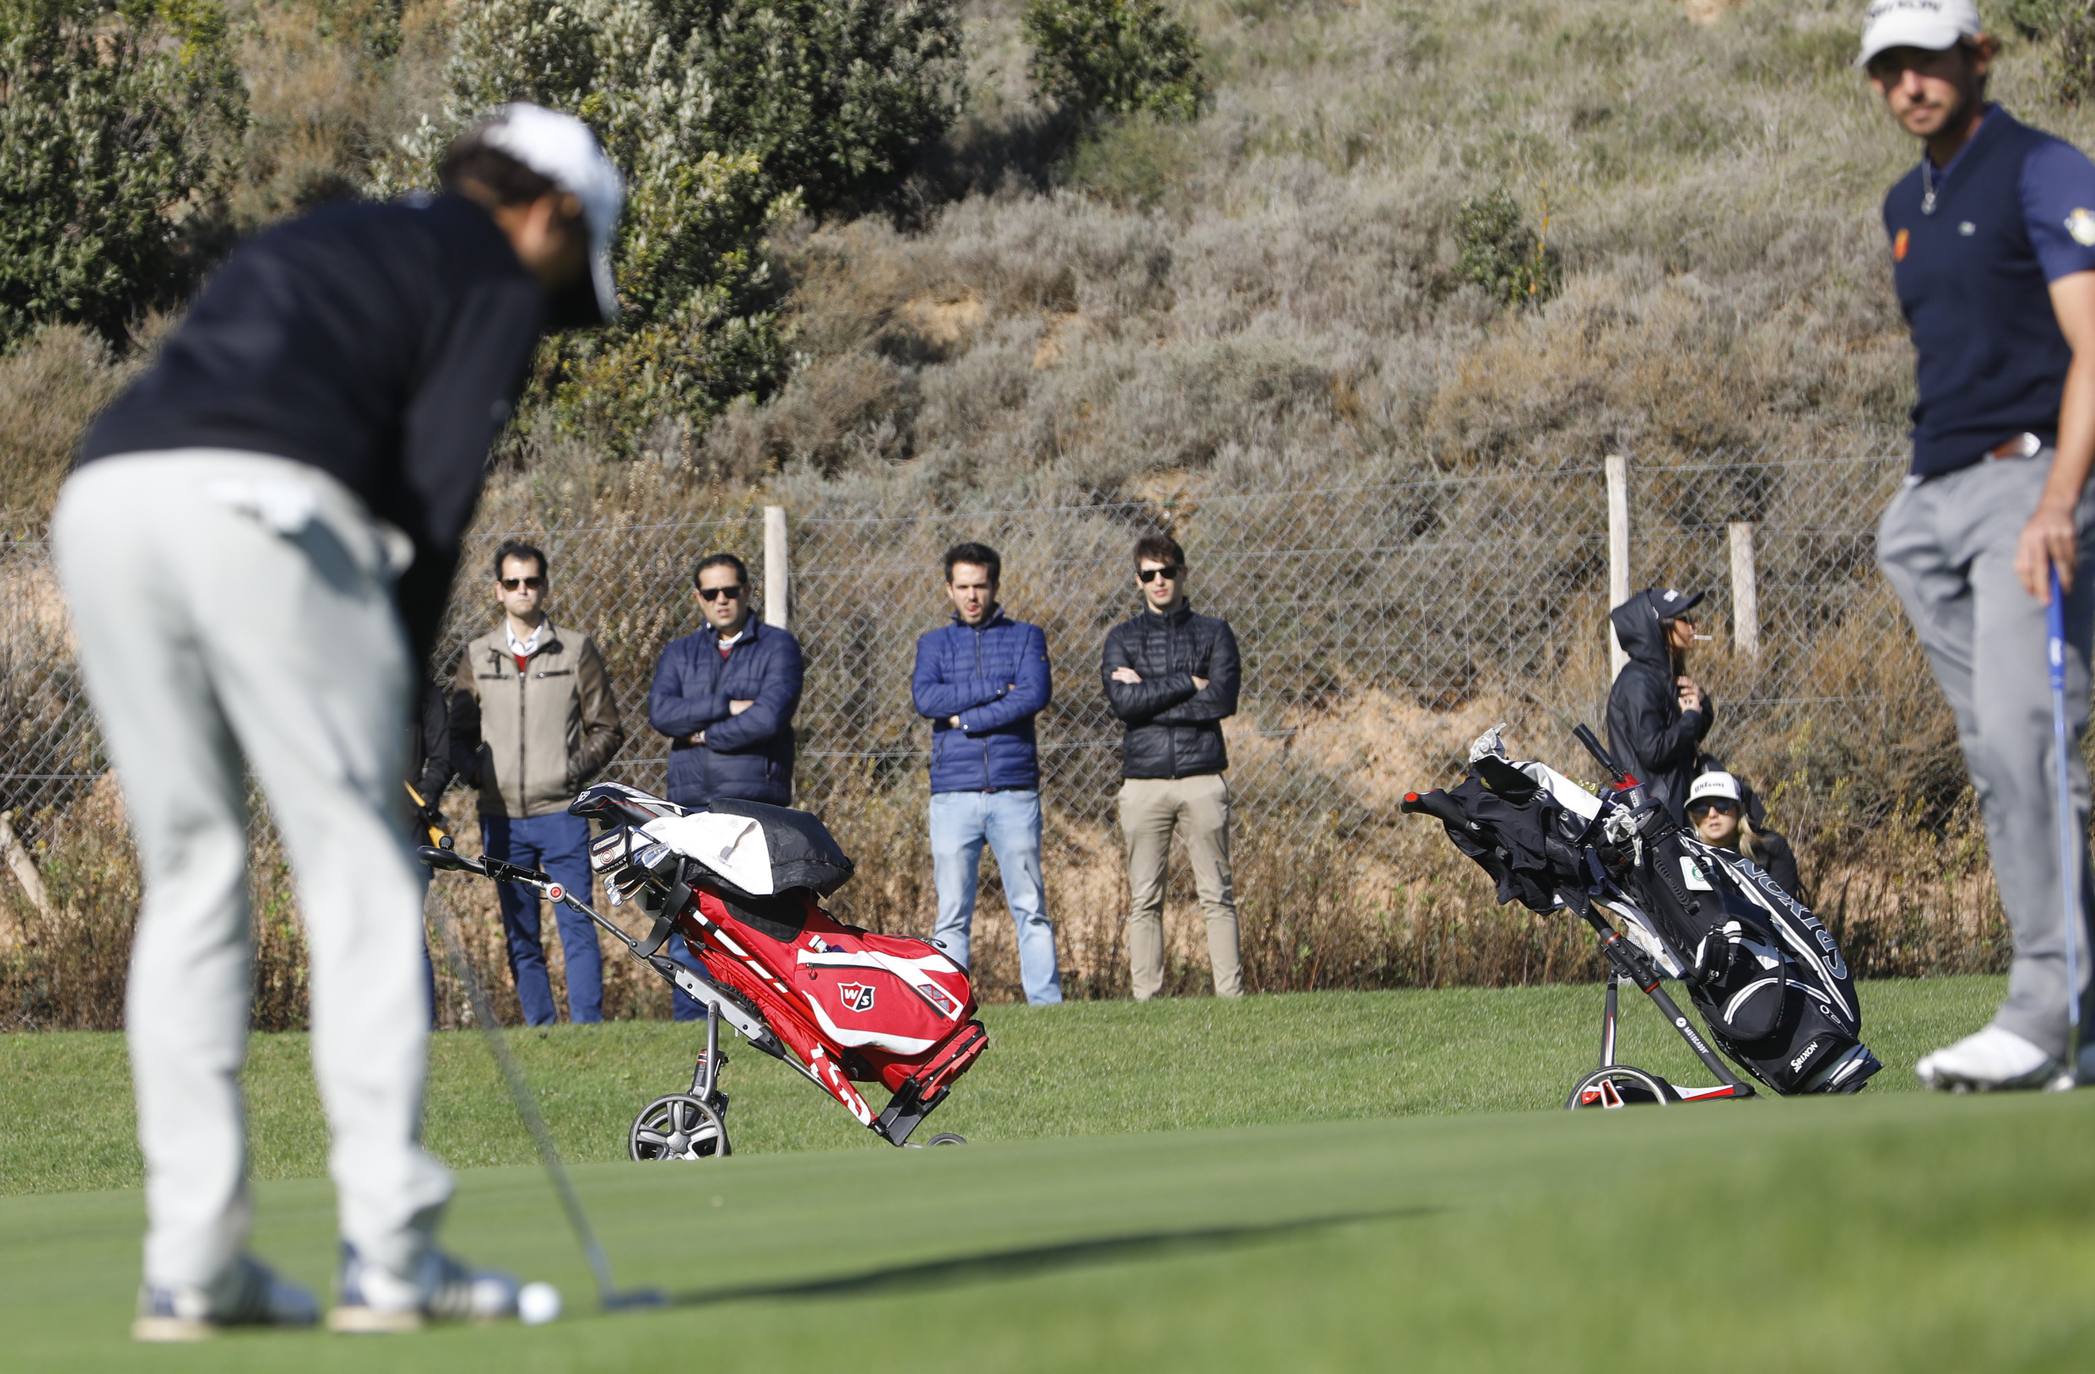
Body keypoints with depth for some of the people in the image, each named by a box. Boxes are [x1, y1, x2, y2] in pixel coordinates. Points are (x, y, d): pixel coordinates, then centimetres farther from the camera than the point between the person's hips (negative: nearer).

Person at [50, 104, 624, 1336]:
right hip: (260, 505, -7)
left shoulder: (309, 249, 36)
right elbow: (436, 489, 3)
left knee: (191, 875, 13)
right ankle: (390, 1254, 0)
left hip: (103, 495, 7)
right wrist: (397, 680, 11)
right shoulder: (498, 281, 15)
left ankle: (192, 1262, 9)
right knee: (361, 872, 2)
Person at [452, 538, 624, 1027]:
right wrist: (479, 772, -3)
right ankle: (539, 1030, 10)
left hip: (561, 811, -2)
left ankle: (588, 1027, -5)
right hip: (501, 817, 2)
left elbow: (606, 729, 7)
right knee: (520, 937, 5)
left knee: (577, 926, -7)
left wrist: (576, 768, -7)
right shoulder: (476, 655, 10)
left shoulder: (576, 649, 5)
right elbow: (460, 731, 14)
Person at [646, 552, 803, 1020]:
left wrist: (705, 734, -2)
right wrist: (727, 708, -10)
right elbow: (660, 712, -1)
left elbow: (770, 715, -10)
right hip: (692, 802, 4)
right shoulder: (679, 654, 17)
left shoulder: (777, 647, 5)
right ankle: (689, 1024, 5)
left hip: (756, 804, -4)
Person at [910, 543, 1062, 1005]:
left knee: (1031, 909, -2)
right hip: (954, 794, 1)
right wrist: (998, 691, -8)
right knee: (952, 914, -1)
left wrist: (965, 717, -7)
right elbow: (925, 698, -5)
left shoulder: (1024, 637, 11)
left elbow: (1036, 694, -7)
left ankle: (1047, 1004, -1)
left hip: (1014, 792, -1)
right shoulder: (934, 643, 14)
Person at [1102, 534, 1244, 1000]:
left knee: (1216, 894, -1)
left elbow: (1223, 699, -6)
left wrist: (1148, 695, -5)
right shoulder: (1121, 638, 11)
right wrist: (1188, 684, -7)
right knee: (1143, 899, 0)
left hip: (1202, 779, -1)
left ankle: (1230, 993, -1)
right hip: (1143, 782, 1)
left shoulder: (1213, 632, 9)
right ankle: (1145, 998, 1)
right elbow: (1122, 701, -6)